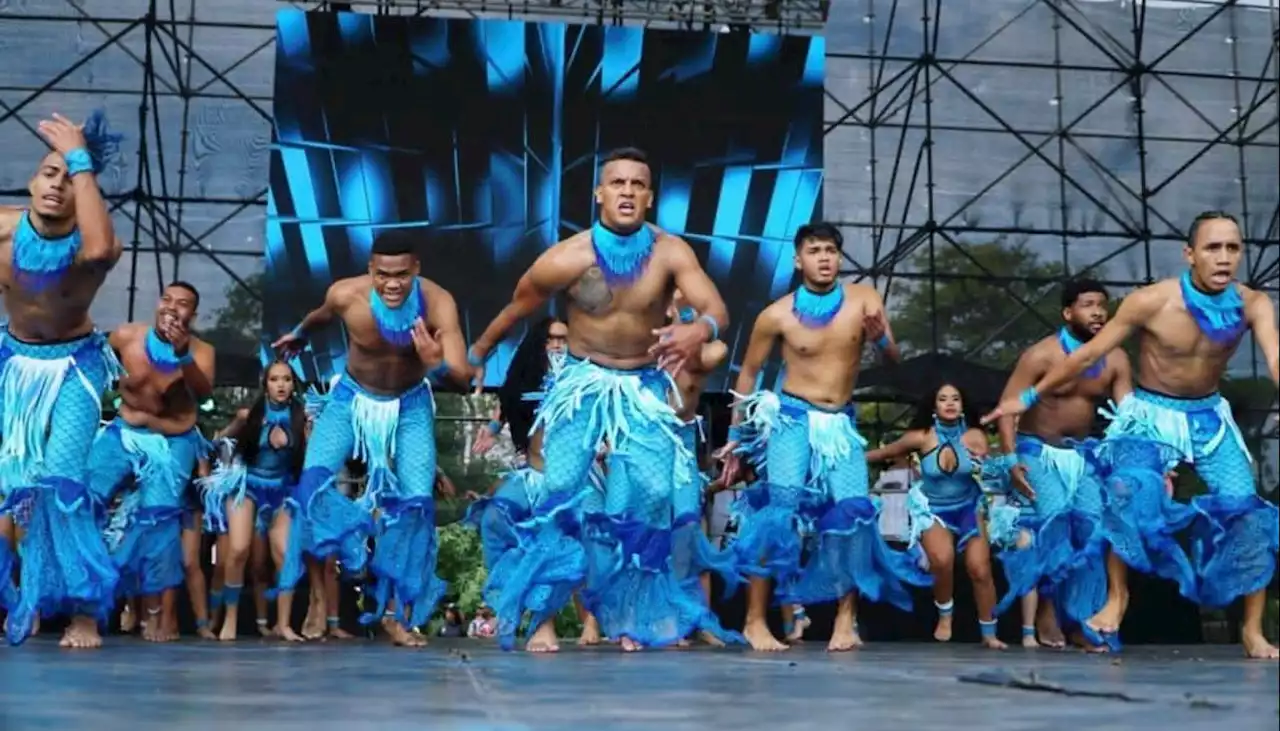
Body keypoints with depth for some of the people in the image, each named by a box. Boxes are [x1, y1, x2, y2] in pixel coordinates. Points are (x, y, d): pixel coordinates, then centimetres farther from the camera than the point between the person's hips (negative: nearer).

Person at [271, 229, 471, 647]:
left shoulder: (438, 303, -31)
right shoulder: (345, 295, -28)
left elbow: (464, 379, -36)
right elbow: (321, 316, -1)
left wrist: (437, 366, -58)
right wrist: (299, 335, 21)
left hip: (411, 403, -1)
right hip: (352, 397, 1)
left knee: (417, 500, -7)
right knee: (314, 480, -18)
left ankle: (396, 613, 4)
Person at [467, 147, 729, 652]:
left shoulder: (671, 253, -15)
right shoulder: (564, 259, -17)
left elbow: (716, 307, -27)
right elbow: (515, 310, -1)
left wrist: (700, 330, -51)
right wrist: (473, 357, 11)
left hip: (645, 387, 1)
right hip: (582, 383, -1)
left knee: (651, 497, -5)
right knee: (560, 492, -10)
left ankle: (630, 617, 10)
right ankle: (544, 618, -2)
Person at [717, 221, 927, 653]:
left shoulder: (863, 299, -3)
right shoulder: (777, 315, -7)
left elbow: (894, 360, -5)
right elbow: (748, 371, 5)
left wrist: (879, 337, -28)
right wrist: (736, 435, 6)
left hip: (841, 423, 3)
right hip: (792, 417, -3)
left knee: (854, 513, -7)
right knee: (778, 511, -13)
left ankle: (845, 619, 4)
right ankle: (755, 621, -8)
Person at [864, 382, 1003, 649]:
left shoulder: (975, 436, -13)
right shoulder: (921, 437, -16)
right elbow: (886, 453, -6)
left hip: (966, 507, 2)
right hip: (932, 509, -2)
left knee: (980, 569, -8)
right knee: (942, 560, -27)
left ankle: (989, 634, 11)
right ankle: (944, 616, 2)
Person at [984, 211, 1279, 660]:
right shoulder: (1151, 302, -22)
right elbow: (1088, 355, -13)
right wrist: (1030, 397, -7)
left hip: (1210, 417, 3)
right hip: (1150, 414, -3)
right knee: (1130, 490, -29)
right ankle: (1116, 598, -11)